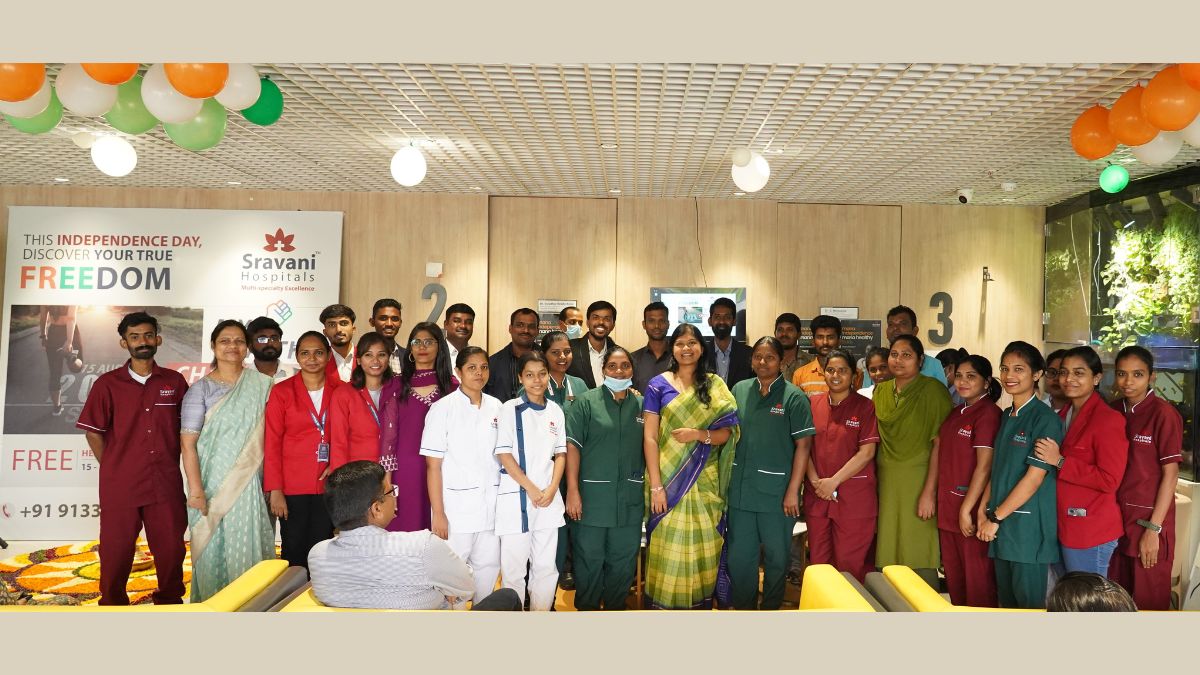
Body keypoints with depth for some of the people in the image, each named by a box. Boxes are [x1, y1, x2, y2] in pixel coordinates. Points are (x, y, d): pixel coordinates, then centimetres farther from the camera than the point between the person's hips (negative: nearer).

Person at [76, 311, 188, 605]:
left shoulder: (175, 382, 4)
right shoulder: (108, 384, 0)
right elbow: (93, 432, 4)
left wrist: (171, 463, 7)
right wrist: (112, 468, 3)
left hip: (166, 484, 1)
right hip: (120, 484, -1)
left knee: (171, 549, 9)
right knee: (116, 551, 8)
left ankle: (170, 601, 27)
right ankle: (112, 603, 27)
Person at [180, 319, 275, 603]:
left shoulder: (260, 385, 7)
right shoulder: (201, 389, -1)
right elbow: (188, 442, -6)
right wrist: (196, 489, -14)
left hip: (250, 484, 2)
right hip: (213, 483, -2)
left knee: (247, 550, 6)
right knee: (214, 551, 5)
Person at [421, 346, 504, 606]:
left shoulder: (496, 407, 7)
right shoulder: (442, 409, -5)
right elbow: (433, 465, -6)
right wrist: (438, 514, -10)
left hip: (491, 504, 4)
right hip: (457, 504, -4)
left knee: (488, 566, 9)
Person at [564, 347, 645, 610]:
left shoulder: (642, 405, 10)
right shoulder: (586, 401, -1)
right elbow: (572, 446, -7)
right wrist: (572, 490, -13)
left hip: (630, 499, 3)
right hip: (592, 496, -3)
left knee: (624, 561, 12)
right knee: (589, 559, 6)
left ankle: (615, 607, 28)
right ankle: (586, 608, 22)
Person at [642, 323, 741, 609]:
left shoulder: (715, 386, 7)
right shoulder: (658, 385, 0)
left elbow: (726, 433, 3)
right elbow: (649, 437, -4)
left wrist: (699, 434, -16)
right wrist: (655, 485, -10)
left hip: (704, 481, 2)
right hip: (668, 479, -2)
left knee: (702, 547, 6)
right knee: (667, 546, 0)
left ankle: (701, 604, 19)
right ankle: (662, 605, 14)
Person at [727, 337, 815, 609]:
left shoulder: (793, 396, -6)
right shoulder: (739, 390, 6)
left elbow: (803, 445, -8)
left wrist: (793, 490, -13)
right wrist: (727, 479, 6)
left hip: (777, 491, -3)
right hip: (741, 489, 3)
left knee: (776, 555, 11)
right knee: (740, 554, 12)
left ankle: (771, 608, 29)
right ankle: (742, 607, 28)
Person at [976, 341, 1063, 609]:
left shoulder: (1045, 419, -10)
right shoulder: (1006, 416, 13)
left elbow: (1034, 477, -15)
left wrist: (996, 518, -12)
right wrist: (984, 511, 6)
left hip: (1029, 526, -7)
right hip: (1002, 525, 7)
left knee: (1029, 604, 1)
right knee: (1005, 602, 13)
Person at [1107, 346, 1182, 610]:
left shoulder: (1164, 414, -12)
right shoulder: (1114, 412, 5)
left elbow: (1170, 473, -12)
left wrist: (1153, 529, -14)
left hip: (1149, 521, -5)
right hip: (1116, 520, 5)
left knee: (1149, 603, 7)